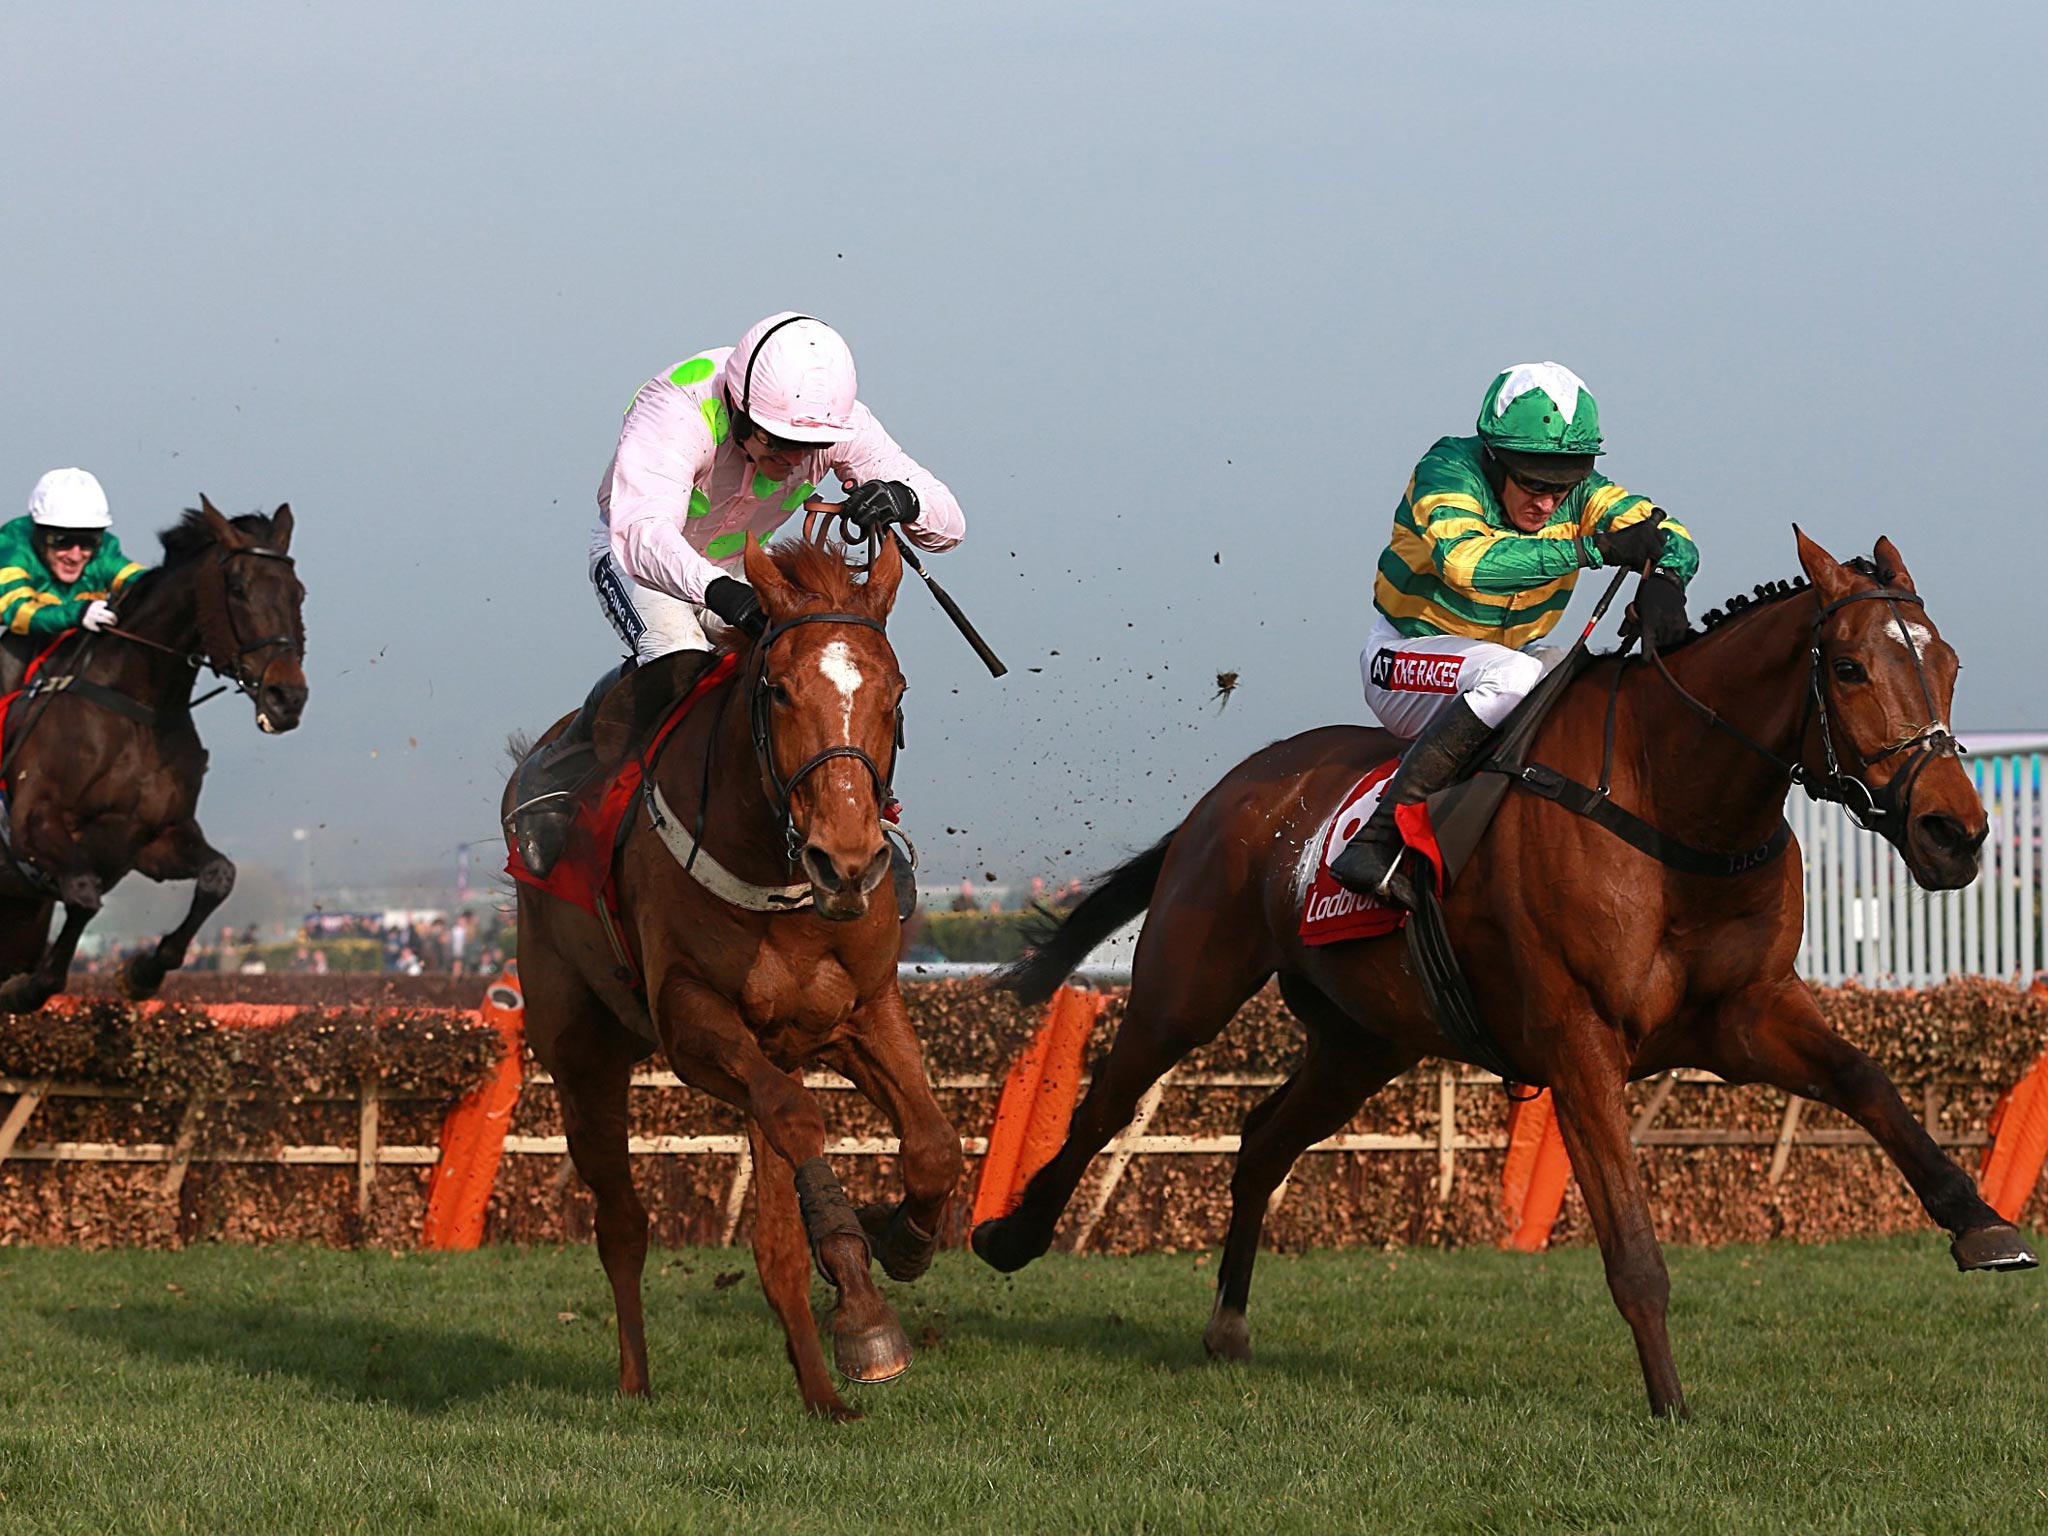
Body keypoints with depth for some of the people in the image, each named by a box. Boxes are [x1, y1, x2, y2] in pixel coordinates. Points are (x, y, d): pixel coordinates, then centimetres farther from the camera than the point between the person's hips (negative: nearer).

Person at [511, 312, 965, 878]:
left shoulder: (840, 424, -24)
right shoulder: (678, 411, -38)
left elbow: (948, 524, -23)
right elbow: (643, 533, -53)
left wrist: (905, 500, -48)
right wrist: (720, 592, -72)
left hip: (739, 569, 5)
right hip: (636, 551, -5)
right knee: (681, 664, -33)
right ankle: (559, 769, -11)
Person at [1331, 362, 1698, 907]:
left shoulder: (1579, 493, -5)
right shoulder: (1450, 471, -22)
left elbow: (1672, 537, -8)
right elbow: (1466, 561, -40)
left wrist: (1664, 580, -34)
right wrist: (1594, 548, -39)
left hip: (1507, 660, 7)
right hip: (1406, 657, -7)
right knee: (1512, 676, -36)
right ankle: (1377, 840, -39)